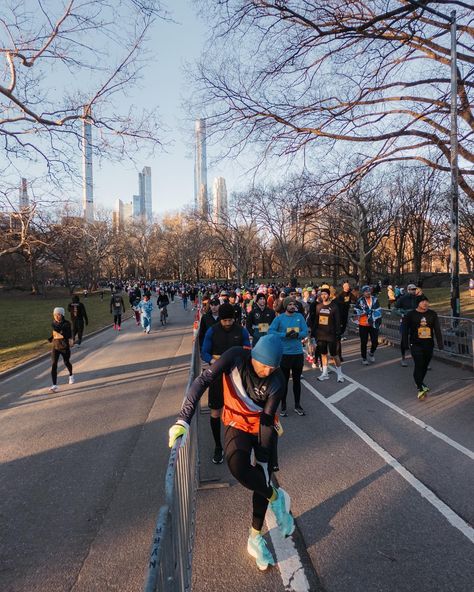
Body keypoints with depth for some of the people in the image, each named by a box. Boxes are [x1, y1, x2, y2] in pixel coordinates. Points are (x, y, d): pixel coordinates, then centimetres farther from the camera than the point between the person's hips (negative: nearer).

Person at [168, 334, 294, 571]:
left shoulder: (277, 381, -25)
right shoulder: (236, 357, -30)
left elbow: (267, 420, -18)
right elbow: (203, 381, -35)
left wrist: (262, 460, -18)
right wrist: (183, 420, -43)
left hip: (264, 427, 1)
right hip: (237, 424, -1)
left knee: (262, 478, 3)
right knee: (237, 466, -28)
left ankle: (255, 539, 27)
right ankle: (276, 498, 1)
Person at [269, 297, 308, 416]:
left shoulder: (299, 317, 2)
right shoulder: (279, 318, -5)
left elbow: (305, 332, -1)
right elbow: (270, 331, -14)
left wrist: (297, 335, -21)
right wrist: (285, 335, -23)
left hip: (298, 353, 3)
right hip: (284, 353, -2)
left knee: (297, 380, 14)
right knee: (284, 380, 8)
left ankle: (297, 406, 28)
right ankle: (283, 406, 20)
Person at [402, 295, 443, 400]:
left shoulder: (432, 314, 3)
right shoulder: (410, 315, -6)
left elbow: (437, 330, 3)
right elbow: (405, 329, -3)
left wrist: (440, 344, -2)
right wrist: (405, 343, -6)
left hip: (429, 344, 4)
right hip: (416, 345, -4)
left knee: (425, 366, 15)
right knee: (419, 366, -11)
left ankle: (420, 382, 38)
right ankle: (420, 389, -5)